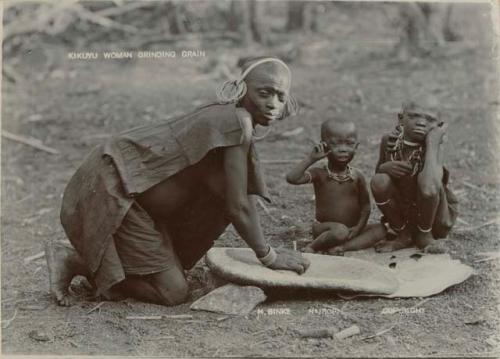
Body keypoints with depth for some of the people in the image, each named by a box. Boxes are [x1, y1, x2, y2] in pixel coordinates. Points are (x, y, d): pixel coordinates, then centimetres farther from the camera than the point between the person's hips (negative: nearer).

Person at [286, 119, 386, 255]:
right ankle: (312, 247, -14)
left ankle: (342, 247, -24)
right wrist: (311, 159, -28)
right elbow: (291, 178, -25)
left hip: (351, 229, 5)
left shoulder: (357, 176, 1)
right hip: (325, 228, -5)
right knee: (340, 231, -36)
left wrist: (359, 227, -13)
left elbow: (365, 206, 4)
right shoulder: (319, 174, -9)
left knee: (380, 230, -16)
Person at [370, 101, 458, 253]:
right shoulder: (389, 141, -11)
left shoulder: (435, 148, -23)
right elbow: (378, 171, 7)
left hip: (433, 216, -3)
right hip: (402, 214, 3)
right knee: (379, 181, -24)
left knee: (426, 182, -33)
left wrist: (432, 142, -35)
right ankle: (402, 235, -1)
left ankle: (424, 235, -6)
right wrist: (385, 168, -19)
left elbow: (429, 189, -44)